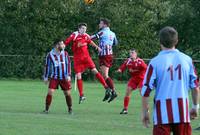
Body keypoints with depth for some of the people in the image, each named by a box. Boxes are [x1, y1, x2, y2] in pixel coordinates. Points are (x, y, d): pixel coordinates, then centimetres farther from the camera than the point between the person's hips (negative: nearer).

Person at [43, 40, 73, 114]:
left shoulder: (65, 54, 0)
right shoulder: (50, 55, -5)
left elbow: (68, 64, 3)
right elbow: (47, 66, 5)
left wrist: (68, 75, -6)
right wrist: (46, 77, 6)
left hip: (64, 78, 1)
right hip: (54, 77, -1)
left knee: (67, 93, 1)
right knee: (50, 92, -13)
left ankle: (70, 109, 18)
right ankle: (46, 109, -2)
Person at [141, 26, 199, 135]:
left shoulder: (155, 62, -5)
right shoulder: (187, 59, 4)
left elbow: (146, 90, -4)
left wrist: (145, 112, 6)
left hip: (162, 114, -3)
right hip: (182, 113, 3)